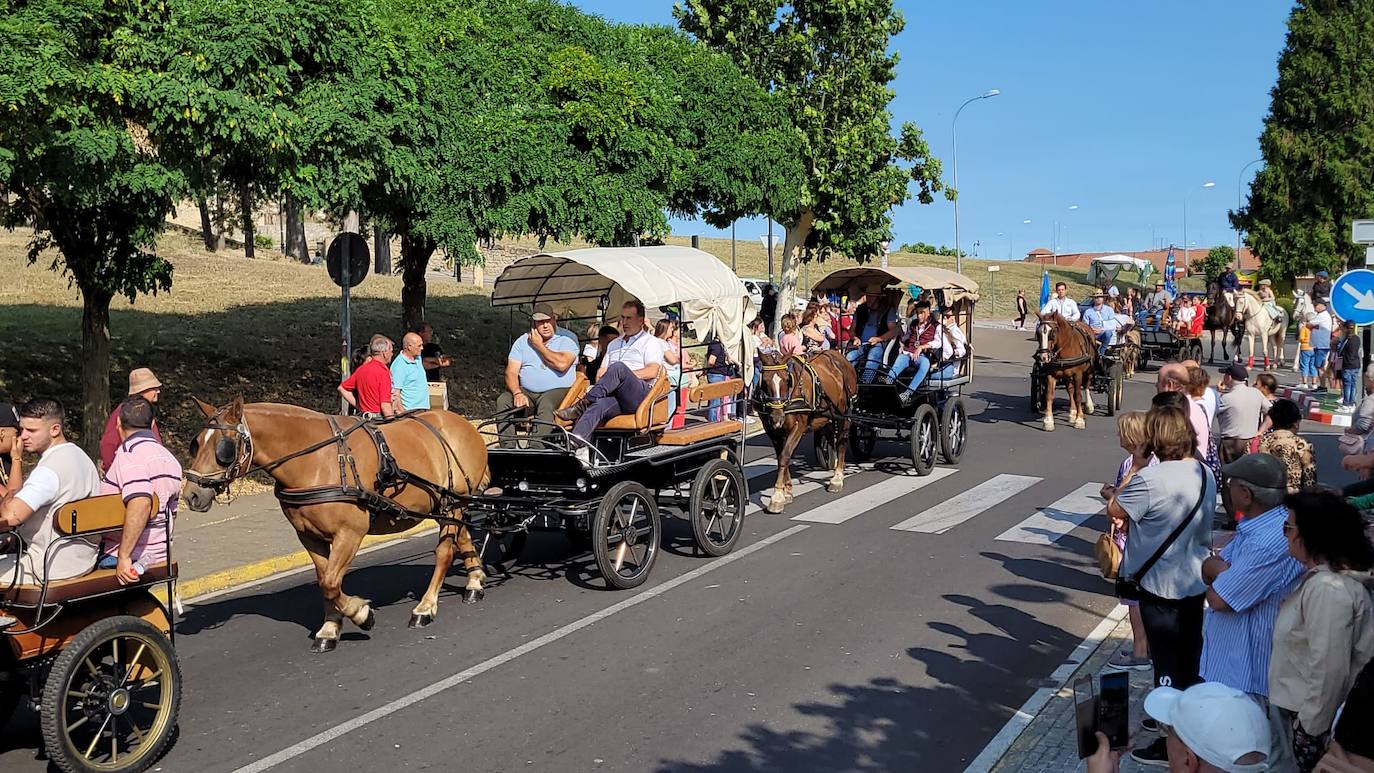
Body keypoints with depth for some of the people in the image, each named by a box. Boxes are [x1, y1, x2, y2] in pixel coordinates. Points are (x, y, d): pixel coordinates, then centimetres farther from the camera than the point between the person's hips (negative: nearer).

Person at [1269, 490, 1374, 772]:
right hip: (1303, 707, 9)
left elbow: (1329, 669, -26)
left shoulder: (1328, 589, -26)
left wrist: (1311, 727, -18)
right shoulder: (1323, 576, 7)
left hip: (1310, 717, -9)